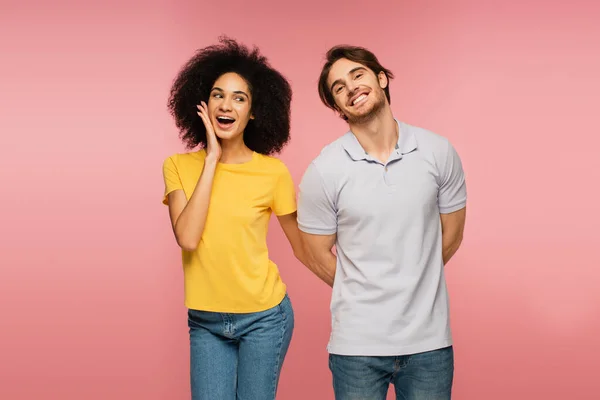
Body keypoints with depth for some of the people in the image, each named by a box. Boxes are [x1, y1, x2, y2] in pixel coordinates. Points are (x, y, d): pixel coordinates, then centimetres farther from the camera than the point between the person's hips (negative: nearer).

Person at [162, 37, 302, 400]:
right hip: (205, 321, 2)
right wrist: (212, 159, -16)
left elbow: (304, 246, 3)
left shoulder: (273, 172, -8)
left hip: (263, 318, -1)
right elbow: (187, 238, -18)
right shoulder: (179, 166, -2)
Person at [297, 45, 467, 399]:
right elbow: (318, 257, 2)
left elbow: (450, 237, 7)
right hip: (357, 343, -1)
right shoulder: (323, 172, -8)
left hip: (429, 340, 1)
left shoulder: (439, 152, -3)